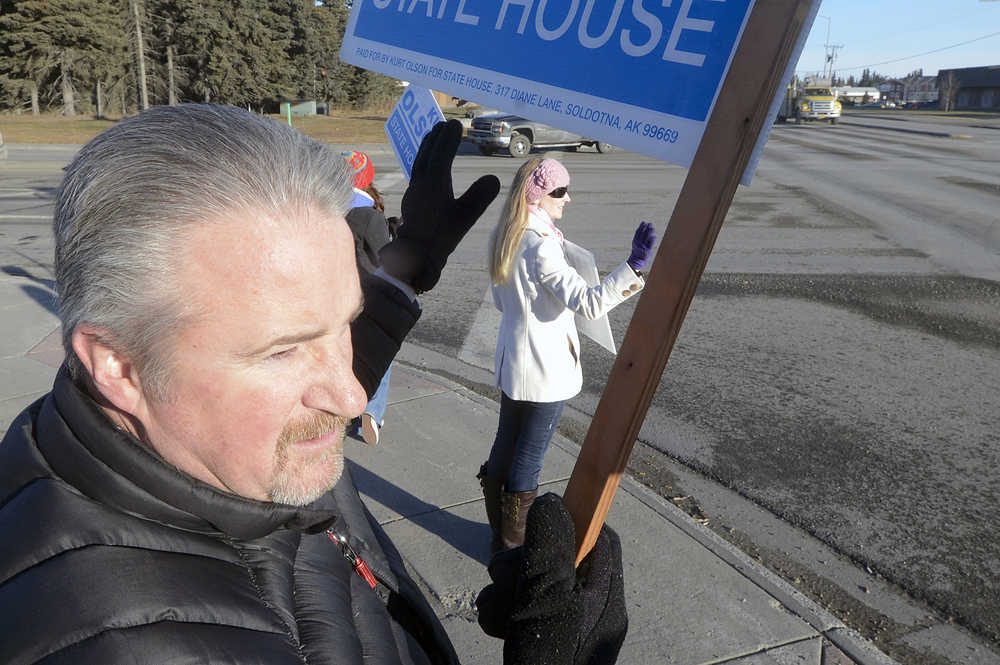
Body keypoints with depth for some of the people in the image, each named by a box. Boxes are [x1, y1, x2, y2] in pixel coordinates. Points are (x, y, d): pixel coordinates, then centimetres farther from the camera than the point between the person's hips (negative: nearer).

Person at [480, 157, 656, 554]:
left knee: (505, 447, 20)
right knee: (528, 460, 7)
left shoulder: (504, 237, 3)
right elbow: (588, 303, -32)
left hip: (512, 362, 9)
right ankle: (513, 546, 24)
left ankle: (500, 532, 38)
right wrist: (634, 265, -37)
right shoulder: (541, 246, -25)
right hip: (545, 371, -9)